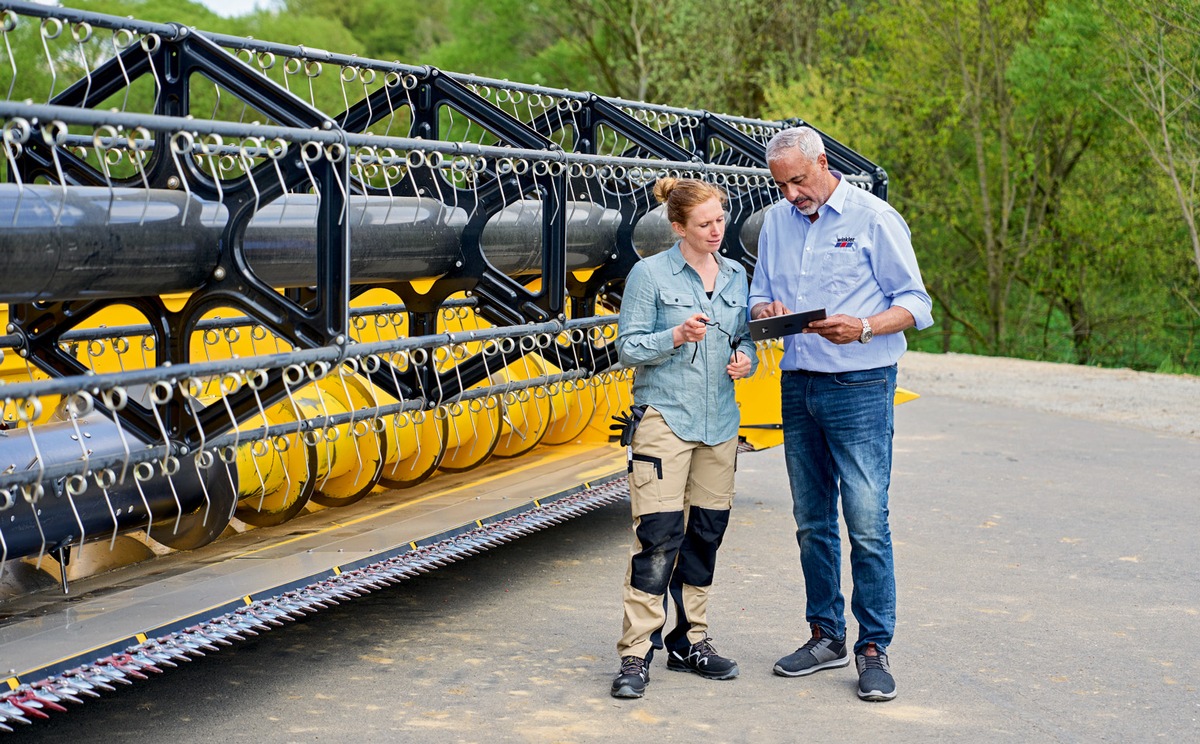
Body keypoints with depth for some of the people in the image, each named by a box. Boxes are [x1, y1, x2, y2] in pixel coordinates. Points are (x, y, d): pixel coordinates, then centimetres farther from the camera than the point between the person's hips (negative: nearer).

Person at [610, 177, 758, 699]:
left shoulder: (736, 277, 12)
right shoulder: (650, 274, -3)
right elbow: (628, 347, -4)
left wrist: (745, 360, -3)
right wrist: (676, 336, -20)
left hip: (720, 422, 5)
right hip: (665, 417, -5)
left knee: (707, 532, 9)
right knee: (658, 537, -11)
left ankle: (691, 642, 21)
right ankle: (636, 654, -7)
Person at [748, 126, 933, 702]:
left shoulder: (873, 217, -5)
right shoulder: (776, 222, 11)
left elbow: (914, 303, -5)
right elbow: (759, 296, 18)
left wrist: (863, 327, -22)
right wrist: (765, 310, -6)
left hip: (859, 387, -5)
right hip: (797, 386, 6)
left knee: (867, 523, -7)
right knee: (812, 522, 11)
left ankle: (873, 649, 2)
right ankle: (826, 636, 23)